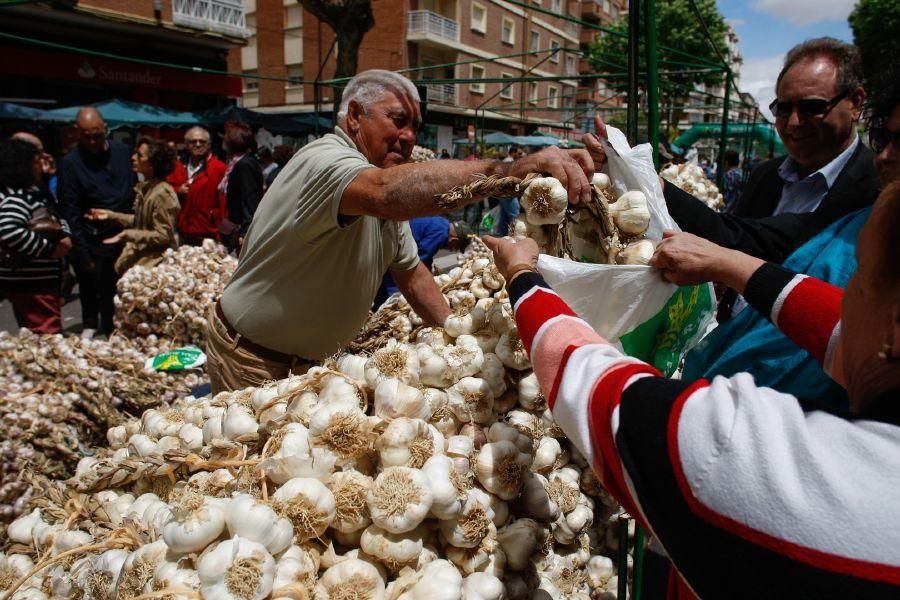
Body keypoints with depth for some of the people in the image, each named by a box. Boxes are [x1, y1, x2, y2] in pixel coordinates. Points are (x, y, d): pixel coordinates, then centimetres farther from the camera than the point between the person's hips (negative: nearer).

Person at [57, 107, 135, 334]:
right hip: (95, 246, -4)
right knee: (94, 306, 5)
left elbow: (134, 192, 15)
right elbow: (70, 212, -8)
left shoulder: (122, 151, 6)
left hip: (125, 239, 4)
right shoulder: (71, 162, -6)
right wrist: (82, 255, -12)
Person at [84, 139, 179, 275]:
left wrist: (127, 235, -21)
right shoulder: (144, 188, 7)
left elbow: (162, 236, -20)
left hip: (153, 263, -8)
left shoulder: (163, 194, -20)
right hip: (139, 256, 9)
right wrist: (110, 215, 9)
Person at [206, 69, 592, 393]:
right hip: (253, 362, -8)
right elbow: (384, 191, -48)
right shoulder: (323, 160, -26)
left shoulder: (393, 196, 4)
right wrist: (509, 171, -58)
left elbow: (410, 270, 10)